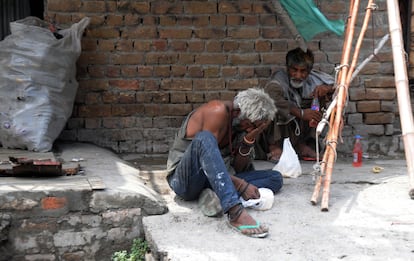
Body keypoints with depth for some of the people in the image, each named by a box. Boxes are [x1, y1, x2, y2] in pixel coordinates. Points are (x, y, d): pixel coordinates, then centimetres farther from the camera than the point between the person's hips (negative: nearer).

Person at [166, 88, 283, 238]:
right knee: (204, 138, -38)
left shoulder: (243, 123, 7)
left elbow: (238, 169, 5)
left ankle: (217, 196, -25)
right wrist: (241, 186, -25)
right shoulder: (218, 112, -15)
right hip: (184, 180, -7)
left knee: (275, 178, -3)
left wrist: (249, 140, -10)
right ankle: (235, 212, -51)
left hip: (212, 182, 7)